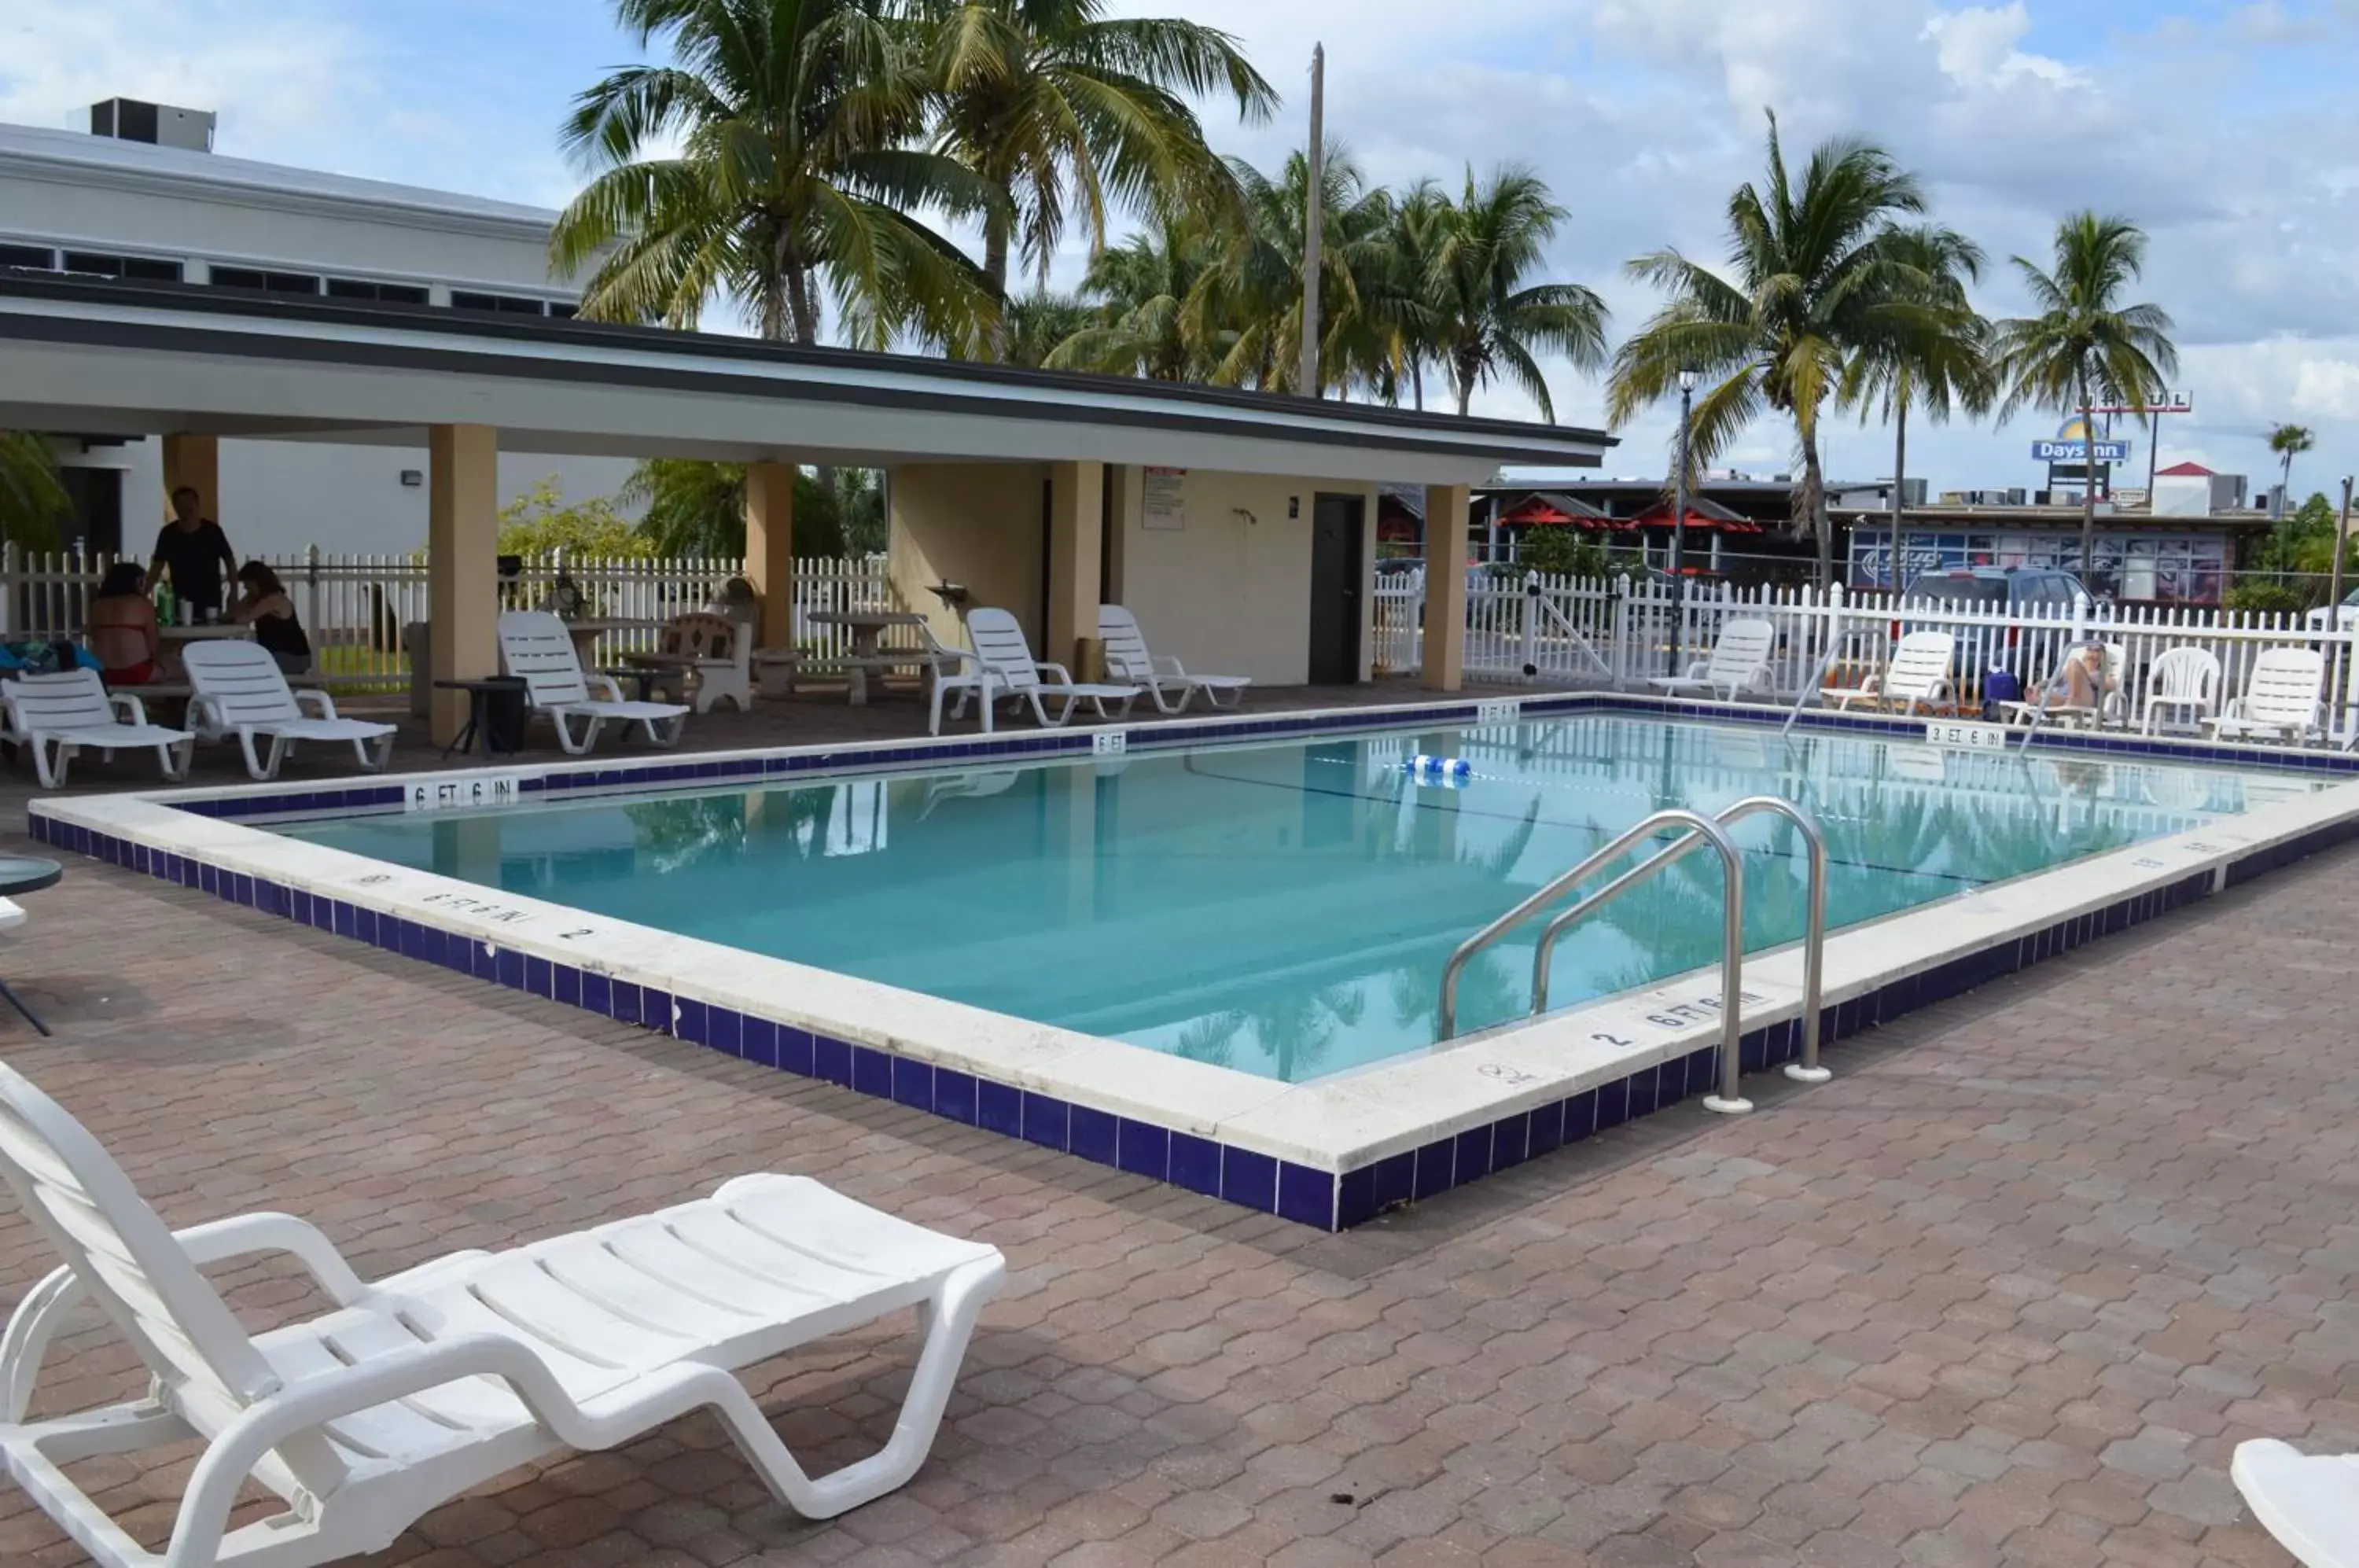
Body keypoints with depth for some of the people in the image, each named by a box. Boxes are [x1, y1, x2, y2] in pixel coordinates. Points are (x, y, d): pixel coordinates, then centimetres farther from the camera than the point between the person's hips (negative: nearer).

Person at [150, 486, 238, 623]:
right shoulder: (168, 533, -2)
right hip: (181, 605, 1)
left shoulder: (213, 530, -5)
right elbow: (156, 567, 3)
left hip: (211, 603, -1)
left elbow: (230, 562, 3)